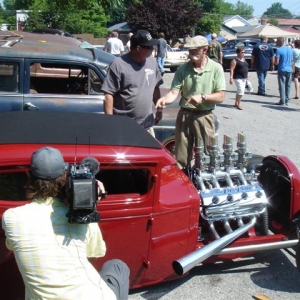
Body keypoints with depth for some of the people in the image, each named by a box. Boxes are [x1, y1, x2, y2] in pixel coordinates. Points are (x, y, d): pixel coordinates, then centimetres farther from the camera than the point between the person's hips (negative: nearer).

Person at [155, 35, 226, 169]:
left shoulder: (216, 68, -4)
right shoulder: (183, 69, 0)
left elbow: (221, 97, -6)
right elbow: (174, 92, -8)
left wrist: (202, 97, -21)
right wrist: (165, 99, -29)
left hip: (204, 117, -1)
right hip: (184, 115, 1)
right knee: (181, 157, 9)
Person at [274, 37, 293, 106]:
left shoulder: (279, 50, -12)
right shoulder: (290, 49, 9)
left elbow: (276, 62, -15)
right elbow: (292, 60, 16)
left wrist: (274, 61, 5)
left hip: (282, 70, -6)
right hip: (289, 70, 6)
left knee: (282, 86, -2)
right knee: (288, 86, 9)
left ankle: (282, 101, -2)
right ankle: (287, 101, 13)